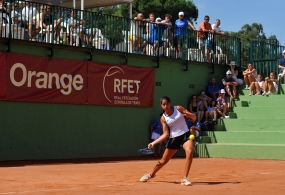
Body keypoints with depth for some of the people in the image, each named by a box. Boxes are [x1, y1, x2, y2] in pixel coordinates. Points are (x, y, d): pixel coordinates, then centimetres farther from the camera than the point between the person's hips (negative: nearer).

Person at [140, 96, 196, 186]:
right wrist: (153, 143, -14)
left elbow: (194, 117, -3)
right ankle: (151, 174, 41)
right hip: (173, 138, 1)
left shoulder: (178, 108, -4)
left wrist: (189, 114, -26)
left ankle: (185, 178, -23)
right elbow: (166, 134, -5)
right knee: (163, 161, 11)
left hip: (185, 135, -1)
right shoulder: (163, 118, -2)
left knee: (189, 152, -33)